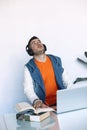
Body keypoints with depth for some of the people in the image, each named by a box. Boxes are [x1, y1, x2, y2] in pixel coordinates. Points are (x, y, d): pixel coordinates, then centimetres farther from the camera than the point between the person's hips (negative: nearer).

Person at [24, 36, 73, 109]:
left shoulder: (56, 60, 10)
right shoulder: (29, 67, -1)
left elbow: (67, 80, 11)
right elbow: (28, 89, -11)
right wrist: (36, 101, -31)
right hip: (44, 105, -3)